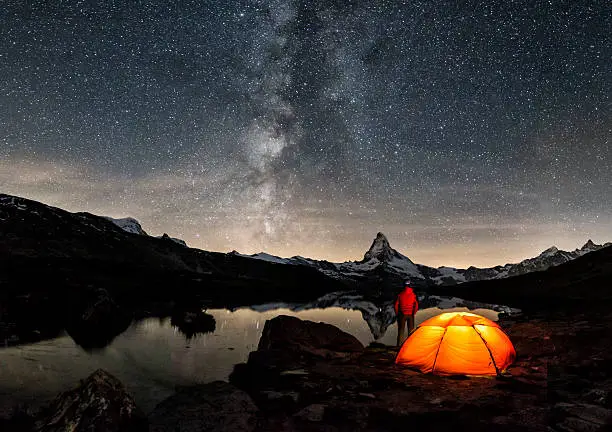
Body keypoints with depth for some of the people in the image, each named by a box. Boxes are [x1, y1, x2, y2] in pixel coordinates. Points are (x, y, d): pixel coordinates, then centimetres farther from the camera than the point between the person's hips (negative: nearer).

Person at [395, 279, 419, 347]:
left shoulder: (400, 295, -6)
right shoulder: (413, 295, -4)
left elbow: (396, 305, -4)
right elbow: (416, 305, -4)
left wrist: (397, 314, 8)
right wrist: (413, 313, 9)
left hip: (402, 315, -1)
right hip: (410, 315, 1)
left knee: (401, 330, 6)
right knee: (411, 330, 12)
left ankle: (399, 345, 5)